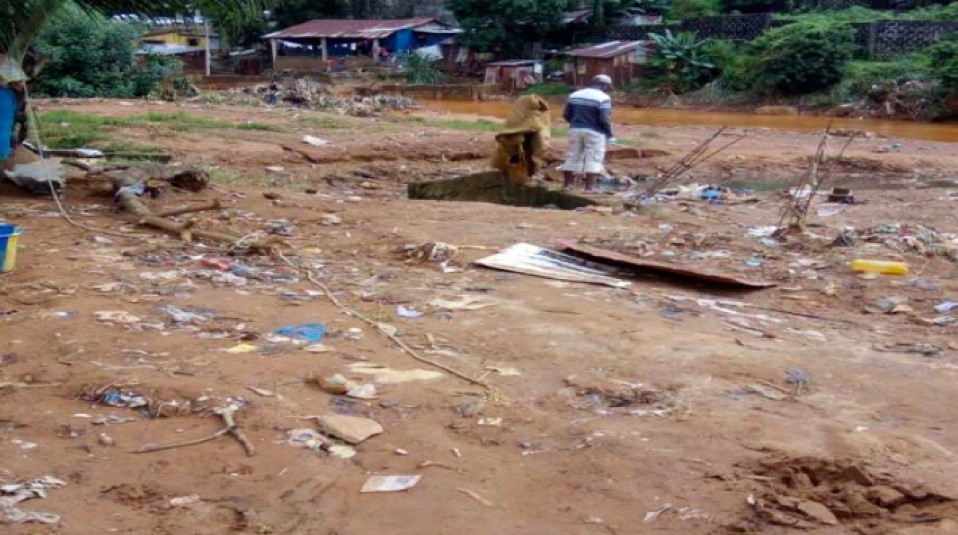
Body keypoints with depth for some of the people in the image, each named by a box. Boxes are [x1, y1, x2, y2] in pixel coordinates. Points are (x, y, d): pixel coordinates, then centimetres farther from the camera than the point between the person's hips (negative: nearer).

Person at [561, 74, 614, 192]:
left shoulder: (574, 95, 7)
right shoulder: (603, 98, -11)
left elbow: (566, 115, 8)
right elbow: (604, 119, -18)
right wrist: (609, 134, -6)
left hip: (575, 130, 5)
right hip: (594, 132, -5)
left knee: (573, 156, 13)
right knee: (593, 159, 1)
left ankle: (566, 183, 20)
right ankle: (589, 187, -2)